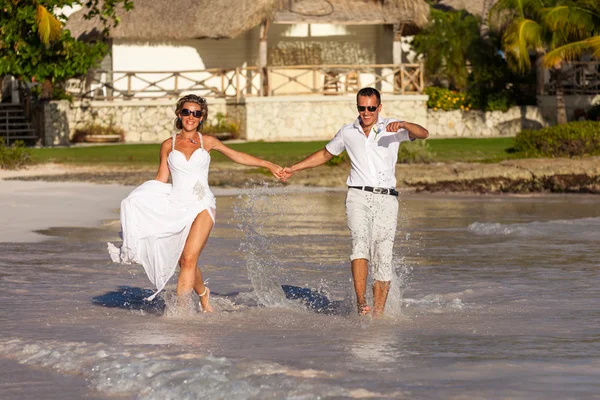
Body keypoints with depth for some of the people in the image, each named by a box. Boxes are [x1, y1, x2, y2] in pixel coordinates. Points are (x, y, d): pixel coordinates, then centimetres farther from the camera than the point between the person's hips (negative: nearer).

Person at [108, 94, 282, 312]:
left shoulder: (207, 142, 7)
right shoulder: (168, 145, 8)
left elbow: (237, 156, 16)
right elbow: (161, 179, 11)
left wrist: (268, 165, 16)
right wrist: (143, 199, 1)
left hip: (202, 206, -2)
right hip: (176, 206, 2)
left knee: (189, 259, -16)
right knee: (184, 261, 2)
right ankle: (203, 294, 31)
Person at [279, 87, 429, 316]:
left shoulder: (392, 129, 6)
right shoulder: (347, 133, 13)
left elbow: (423, 134, -8)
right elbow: (325, 154, 29)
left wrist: (403, 125, -28)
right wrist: (294, 169, 27)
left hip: (386, 199, 0)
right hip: (358, 196, 0)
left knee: (382, 257, -6)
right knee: (360, 243, -24)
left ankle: (378, 313, -3)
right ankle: (361, 302, -35)